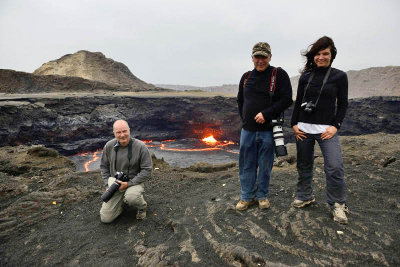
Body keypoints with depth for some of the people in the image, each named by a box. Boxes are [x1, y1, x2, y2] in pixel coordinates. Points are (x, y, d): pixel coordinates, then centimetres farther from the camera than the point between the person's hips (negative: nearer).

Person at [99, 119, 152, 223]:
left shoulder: (140, 146, -16)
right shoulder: (109, 146, -4)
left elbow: (147, 170, -15)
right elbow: (104, 166, 11)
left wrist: (128, 183, -20)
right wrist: (108, 183, -2)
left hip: (134, 182, -3)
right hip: (114, 182, 4)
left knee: (131, 198, -38)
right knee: (105, 218, -3)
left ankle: (142, 206, -1)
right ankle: (121, 201, 26)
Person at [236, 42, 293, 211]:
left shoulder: (279, 75, -2)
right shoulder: (246, 77, 11)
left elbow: (287, 99, -10)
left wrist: (266, 114, -17)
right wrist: (245, 119, 10)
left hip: (268, 129, -3)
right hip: (247, 129, 4)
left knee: (265, 165, 8)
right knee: (247, 164, 8)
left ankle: (262, 195, 26)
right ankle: (247, 196, 23)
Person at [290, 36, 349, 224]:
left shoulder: (339, 76, 3)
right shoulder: (305, 76, 9)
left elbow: (342, 104, 3)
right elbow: (298, 102, 11)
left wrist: (335, 125, -8)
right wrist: (294, 124, 3)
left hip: (326, 129, -2)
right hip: (303, 128, 3)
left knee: (334, 168, -10)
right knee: (304, 165, 10)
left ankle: (338, 204, 10)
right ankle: (305, 196, 29)